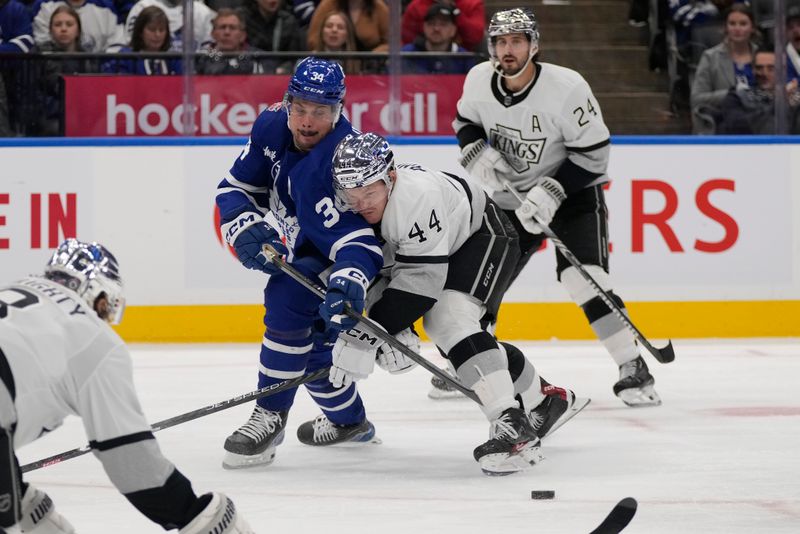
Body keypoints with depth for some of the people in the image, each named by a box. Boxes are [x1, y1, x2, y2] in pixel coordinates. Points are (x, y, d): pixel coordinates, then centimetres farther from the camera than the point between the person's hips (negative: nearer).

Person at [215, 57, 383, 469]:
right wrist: (247, 230, -22)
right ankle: (348, 420, 45)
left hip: (344, 254, -9)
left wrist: (347, 285, -60)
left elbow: (358, 239, -43)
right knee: (309, 334, 19)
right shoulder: (272, 126, -14)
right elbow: (236, 188, -3)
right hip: (308, 250, 9)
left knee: (289, 297, -30)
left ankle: (270, 416, -23)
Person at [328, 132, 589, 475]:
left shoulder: (417, 195, -39)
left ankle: (512, 428, -34)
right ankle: (546, 399, 30)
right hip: (448, 252, 9)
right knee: (456, 340, 11)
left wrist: (368, 335, -39)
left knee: (448, 320, -28)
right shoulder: (353, 212, -14)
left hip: (484, 236, -9)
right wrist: (391, 327, -24)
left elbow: (421, 277, -37)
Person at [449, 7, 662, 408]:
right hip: (510, 196, 5)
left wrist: (551, 192, -28)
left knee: (581, 276, -24)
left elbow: (593, 152, -20)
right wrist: (476, 151, -11)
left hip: (572, 191, -5)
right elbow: (464, 121, 10)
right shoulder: (479, 80, -10)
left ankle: (633, 370, -18)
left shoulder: (567, 87, -25)